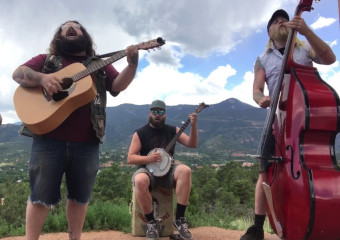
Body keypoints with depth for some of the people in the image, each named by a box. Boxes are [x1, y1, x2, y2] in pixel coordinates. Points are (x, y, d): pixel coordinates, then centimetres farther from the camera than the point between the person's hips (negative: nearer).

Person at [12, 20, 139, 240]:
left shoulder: (100, 65, 17)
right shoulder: (47, 60, 15)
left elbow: (118, 85, 3)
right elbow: (18, 73, 4)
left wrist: (132, 63, -15)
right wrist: (42, 78, -16)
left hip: (86, 141, 2)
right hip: (49, 137, -1)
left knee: (80, 196, 11)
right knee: (41, 194, 3)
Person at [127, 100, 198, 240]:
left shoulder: (172, 130, 8)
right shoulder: (140, 133, 1)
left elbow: (192, 144, 1)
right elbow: (130, 158, -3)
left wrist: (193, 126, -14)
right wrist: (148, 158, -20)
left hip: (168, 170, 2)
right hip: (148, 170, -2)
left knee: (185, 170, -30)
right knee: (140, 180, -37)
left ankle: (179, 219, -21)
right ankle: (151, 222, -16)